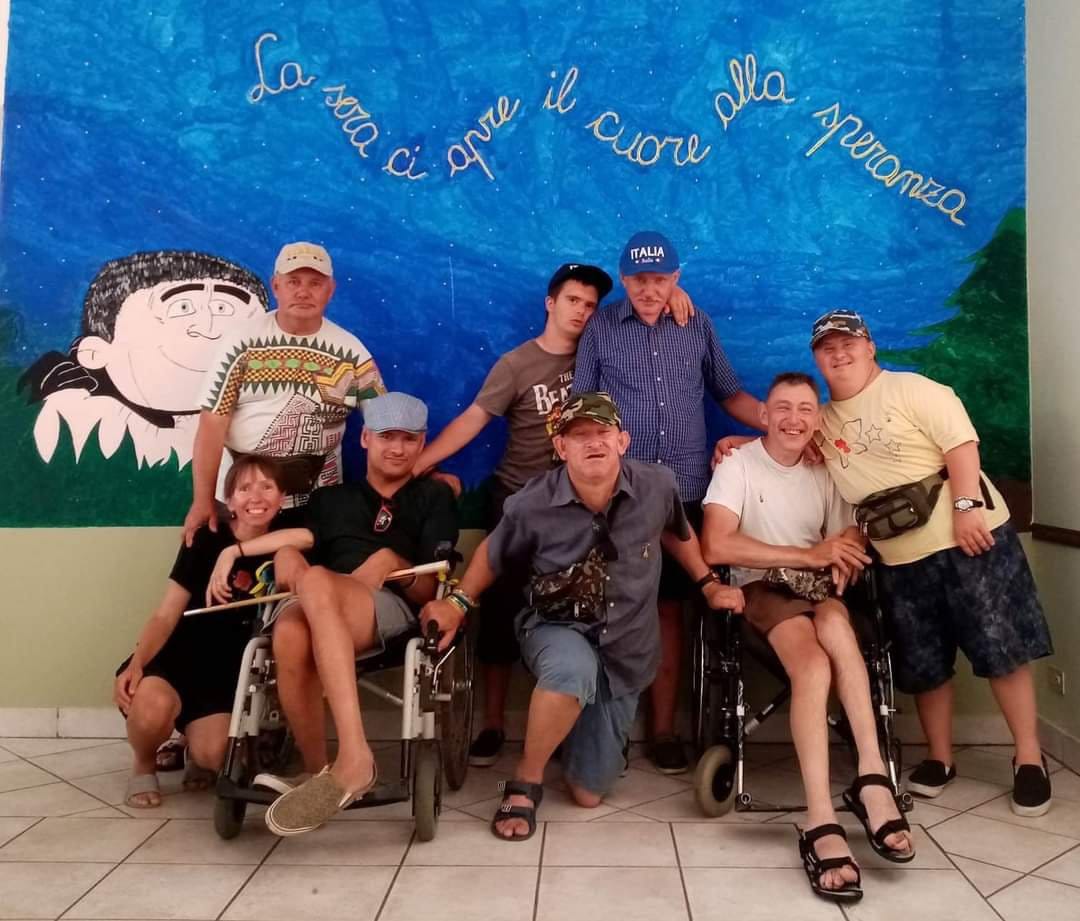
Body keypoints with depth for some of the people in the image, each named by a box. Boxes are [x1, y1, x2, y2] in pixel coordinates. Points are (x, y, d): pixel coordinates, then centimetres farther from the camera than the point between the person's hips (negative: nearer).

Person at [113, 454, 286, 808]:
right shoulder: (206, 540, -10)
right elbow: (166, 615, -10)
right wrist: (136, 664, -28)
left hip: (226, 671, 2)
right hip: (176, 654, -2)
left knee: (214, 756, -22)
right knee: (151, 705, -36)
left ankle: (192, 743, 18)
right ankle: (144, 766, 1)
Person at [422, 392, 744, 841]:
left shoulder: (656, 486, -15)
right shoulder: (532, 505, -19)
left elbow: (677, 532, 10)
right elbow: (493, 552, 1)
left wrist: (709, 584, 8)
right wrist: (459, 602, -10)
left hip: (625, 651, 3)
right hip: (557, 629, -2)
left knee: (588, 793, 7)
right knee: (575, 670, -42)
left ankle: (579, 723, 43)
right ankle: (525, 781, -14)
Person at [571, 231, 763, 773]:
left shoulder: (698, 326, 9)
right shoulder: (601, 328, 4)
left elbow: (729, 394, 14)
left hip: (684, 493, 2)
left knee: (669, 607, 7)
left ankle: (663, 730, 15)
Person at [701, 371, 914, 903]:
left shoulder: (824, 475, 15)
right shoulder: (738, 465, -2)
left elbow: (849, 542, 11)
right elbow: (716, 546, -16)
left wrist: (841, 561, -16)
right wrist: (809, 555, -17)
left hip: (818, 589, 4)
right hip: (763, 588, -4)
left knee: (834, 622, -34)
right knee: (813, 665, -34)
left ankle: (870, 778, -31)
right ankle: (823, 823, -36)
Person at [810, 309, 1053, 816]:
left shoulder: (912, 390, -4)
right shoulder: (822, 421, 12)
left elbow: (961, 441, -12)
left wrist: (967, 505, -23)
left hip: (968, 537, -5)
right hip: (899, 560, 5)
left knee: (1002, 649, 0)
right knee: (924, 665, 12)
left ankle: (1029, 758, 15)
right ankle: (940, 759, 27)